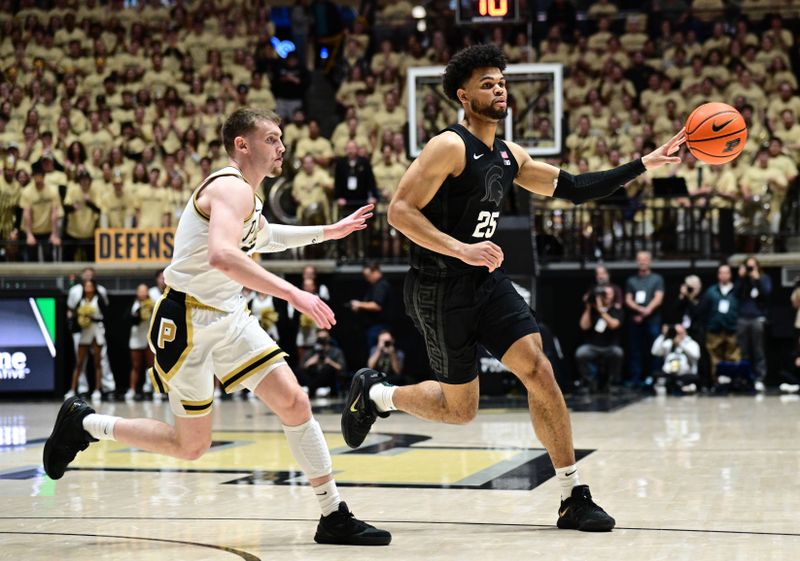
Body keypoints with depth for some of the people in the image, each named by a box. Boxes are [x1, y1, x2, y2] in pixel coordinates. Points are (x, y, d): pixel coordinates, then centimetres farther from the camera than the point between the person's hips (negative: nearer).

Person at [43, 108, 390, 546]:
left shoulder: (246, 196, 12)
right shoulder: (232, 188, -18)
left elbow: (261, 237, 36)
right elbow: (222, 255, -38)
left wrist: (331, 231, 32)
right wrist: (291, 293, -40)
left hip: (230, 318, 9)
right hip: (188, 321, -9)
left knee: (295, 403, -5)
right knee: (191, 445, 1)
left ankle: (334, 518, -1)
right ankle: (84, 422, 20)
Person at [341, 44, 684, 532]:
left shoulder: (509, 156, 10)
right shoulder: (450, 147, -15)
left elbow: (573, 188, 15)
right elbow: (400, 210, -20)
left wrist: (644, 165, 9)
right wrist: (461, 249, -29)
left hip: (487, 282, 7)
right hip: (441, 289, -7)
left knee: (539, 372, -8)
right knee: (460, 409, 1)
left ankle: (574, 499, -4)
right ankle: (374, 393, 29)